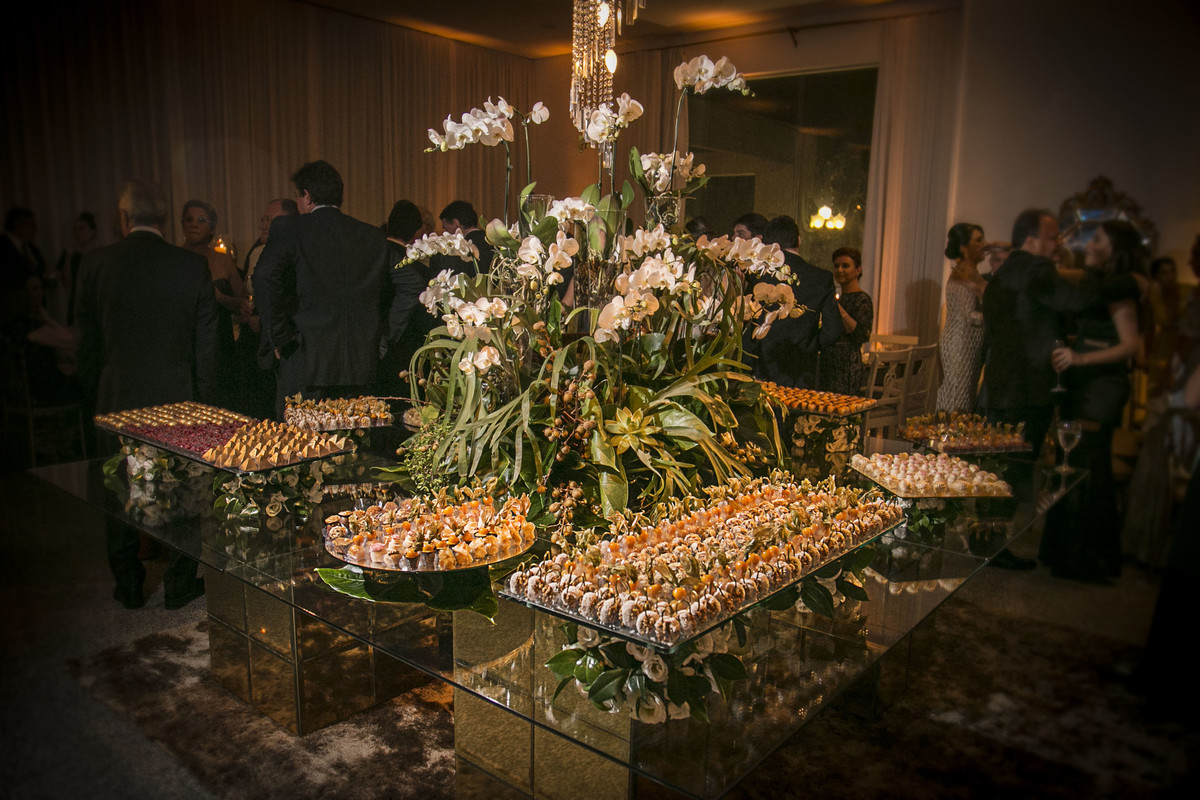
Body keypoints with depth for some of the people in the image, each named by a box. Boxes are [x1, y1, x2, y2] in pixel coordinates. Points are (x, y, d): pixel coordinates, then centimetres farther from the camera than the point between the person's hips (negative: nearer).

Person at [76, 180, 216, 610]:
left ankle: (129, 586, 23)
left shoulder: (95, 263, -4)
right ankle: (180, 584, 17)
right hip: (177, 397, 0)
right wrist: (201, 397, 8)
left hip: (116, 398, 1)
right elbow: (206, 344, -1)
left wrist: (95, 394, 13)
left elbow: (87, 341, 2)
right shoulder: (194, 267, -5)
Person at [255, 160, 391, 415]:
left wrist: (280, 336, -9)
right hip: (361, 365, 4)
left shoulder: (288, 228, -1)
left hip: (306, 363, -4)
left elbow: (265, 277, -17)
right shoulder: (374, 236, 11)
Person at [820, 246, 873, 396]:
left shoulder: (862, 299, -8)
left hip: (848, 368, -8)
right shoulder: (836, 296, 17)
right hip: (828, 365, 8)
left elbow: (862, 335, -21)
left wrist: (839, 309, -22)